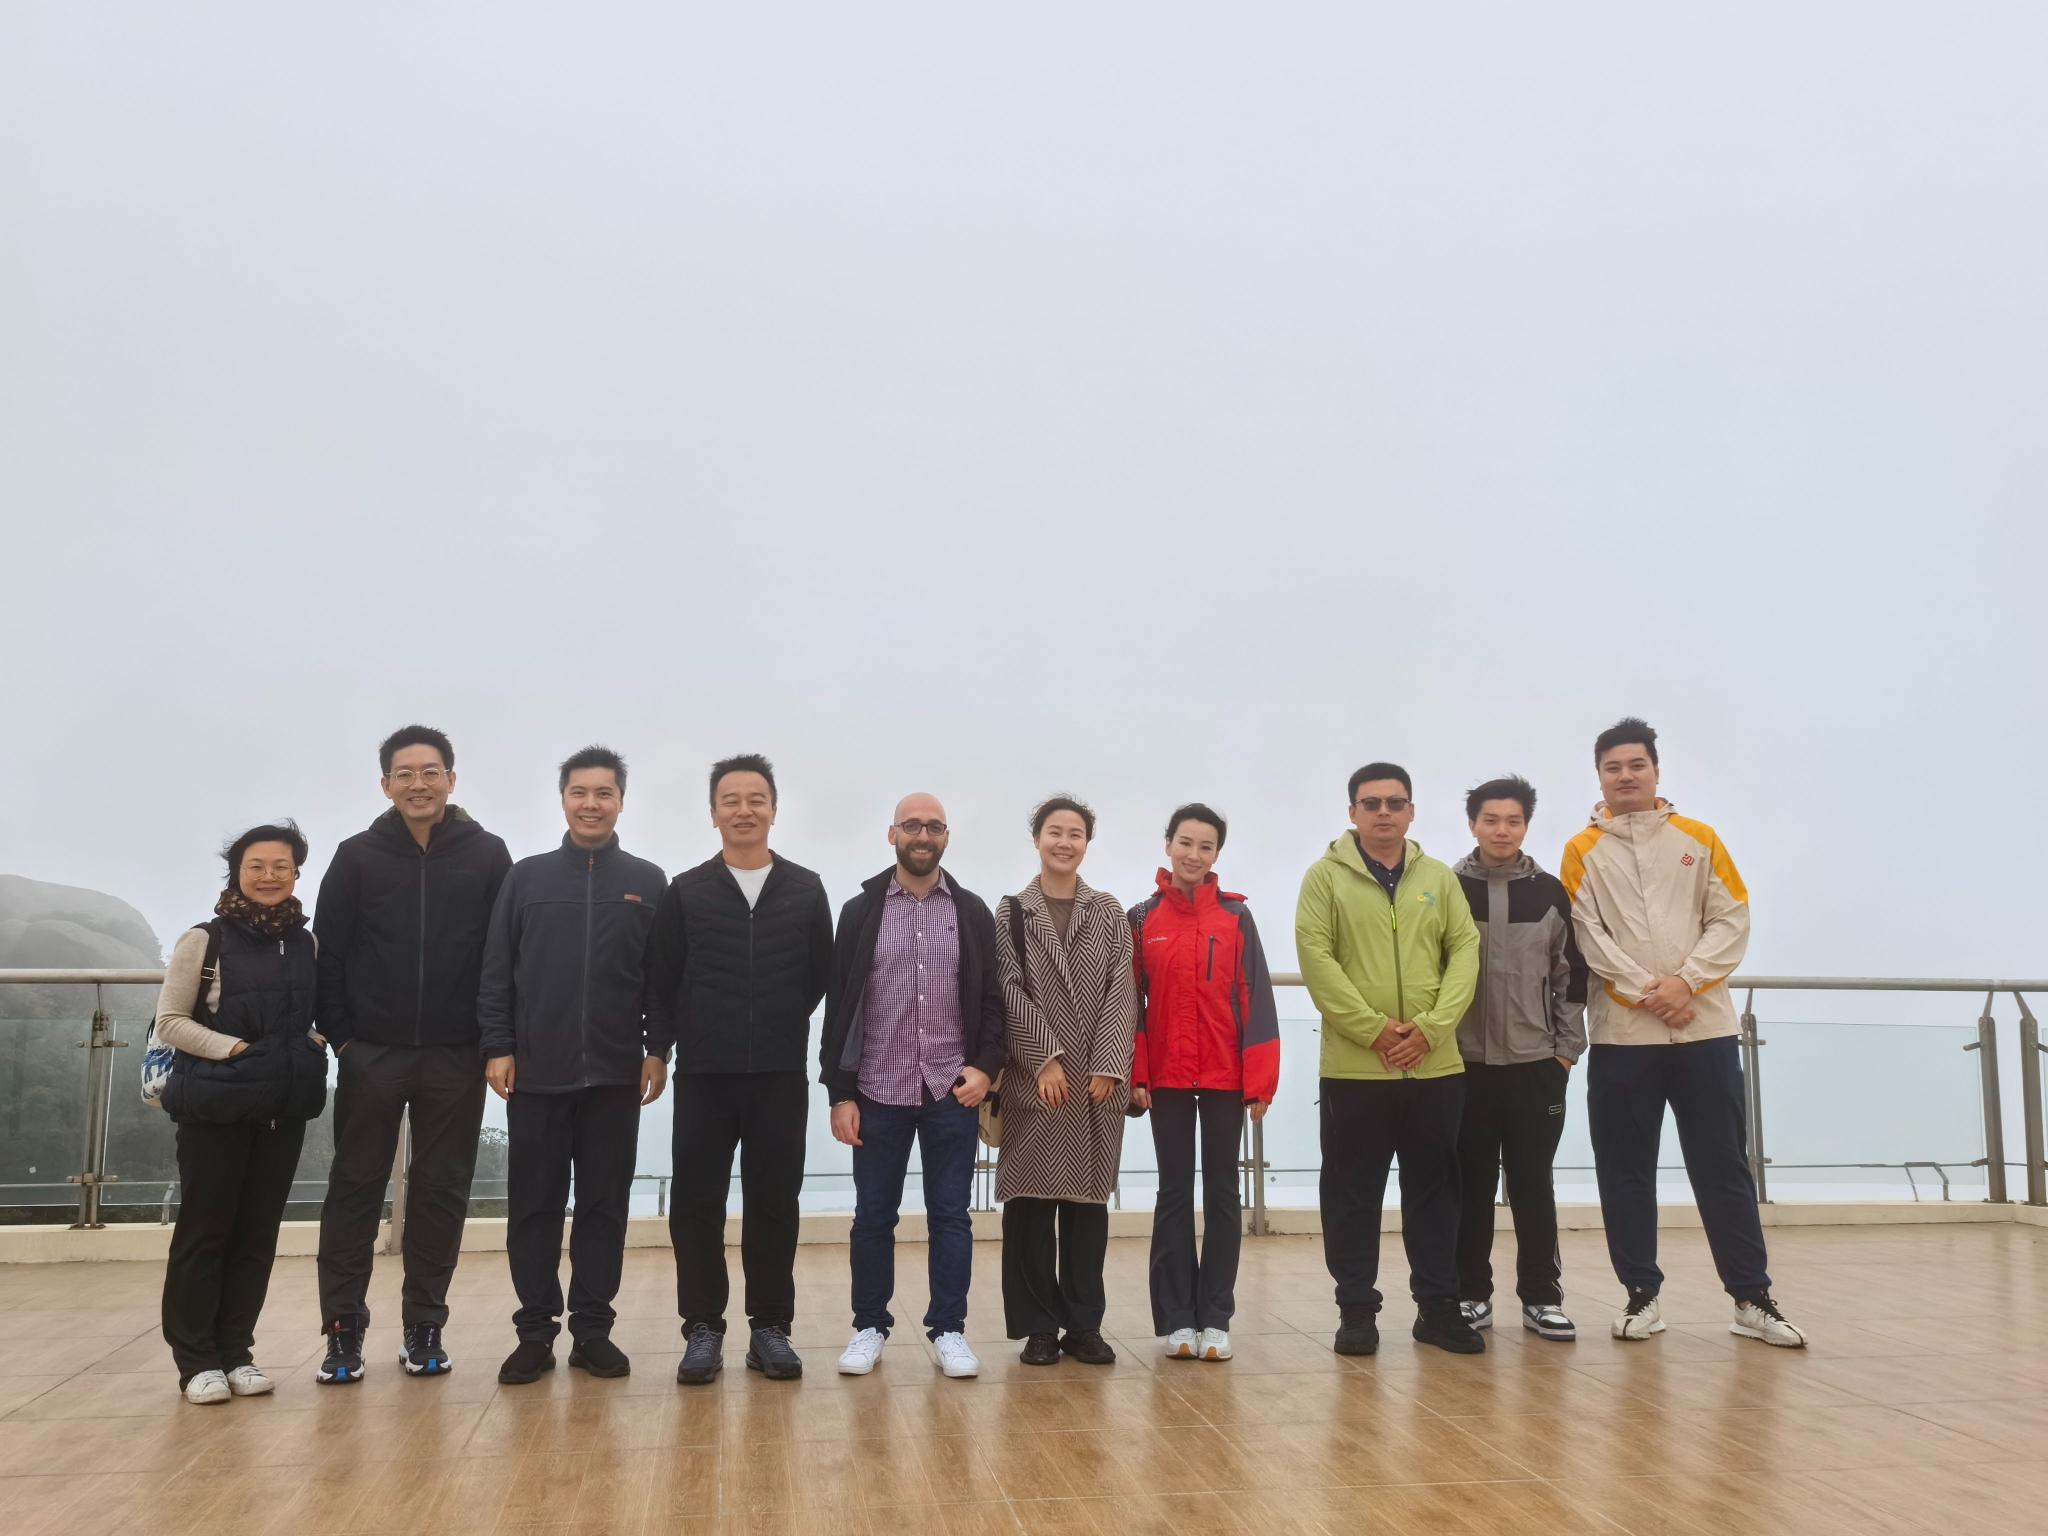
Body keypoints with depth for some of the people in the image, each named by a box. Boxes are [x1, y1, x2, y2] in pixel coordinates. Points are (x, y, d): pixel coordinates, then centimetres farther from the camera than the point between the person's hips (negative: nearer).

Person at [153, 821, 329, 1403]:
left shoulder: (306, 943, 8)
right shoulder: (205, 940, -5)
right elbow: (169, 1021, -5)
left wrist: (308, 1049, -1)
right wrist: (235, 1048, -14)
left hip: (285, 1109, 4)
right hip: (216, 1105, -4)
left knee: (259, 1232, 8)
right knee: (204, 1229, 1)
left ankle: (235, 1351, 18)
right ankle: (196, 1359, 11)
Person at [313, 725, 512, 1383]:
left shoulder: (488, 856, 1)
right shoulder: (358, 857, 2)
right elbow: (328, 953, 2)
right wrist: (339, 1034, -4)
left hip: (455, 1058, 0)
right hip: (371, 1055, 0)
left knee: (441, 1192, 7)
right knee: (355, 1189, 5)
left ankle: (424, 1325, 19)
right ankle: (344, 1328, 14)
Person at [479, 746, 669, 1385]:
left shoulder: (648, 883, 5)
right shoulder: (526, 877, 6)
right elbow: (496, 972, 4)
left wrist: (657, 1050, -3)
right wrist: (497, 1047, -3)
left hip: (615, 1075, 0)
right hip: (535, 1073, 0)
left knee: (605, 1205, 6)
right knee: (534, 1206, 6)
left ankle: (593, 1328, 16)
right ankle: (535, 1331, 15)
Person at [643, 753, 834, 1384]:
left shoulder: (806, 891, 6)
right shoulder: (685, 892, 4)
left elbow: (820, 978, 9)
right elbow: (660, 982, 5)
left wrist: (781, 1032, 7)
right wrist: (657, 1050, 1)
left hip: (781, 1076, 1)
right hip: (702, 1074, 0)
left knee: (774, 1204, 6)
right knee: (696, 1204, 2)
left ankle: (770, 1327, 16)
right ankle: (703, 1328, 14)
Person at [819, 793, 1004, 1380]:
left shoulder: (972, 912, 5)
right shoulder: (861, 911, 2)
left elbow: (993, 999, 6)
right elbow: (840, 1005, 1)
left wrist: (986, 1067, -8)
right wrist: (840, 1093, -4)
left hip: (953, 1093, 0)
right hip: (878, 1093, 0)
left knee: (951, 1215, 6)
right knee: (873, 1215, 8)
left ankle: (948, 1329, 16)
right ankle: (870, 1327, 21)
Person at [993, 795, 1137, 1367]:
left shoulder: (1109, 913, 9)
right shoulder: (1012, 912, 5)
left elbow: (1121, 992, 1)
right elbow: (1011, 992, -2)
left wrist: (1108, 1066, -8)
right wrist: (1047, 1057, -11)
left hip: (1099, 1080, 1)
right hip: (1032, 1079, -1)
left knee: (1088, 1199, 5)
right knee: (1030, 1199, 0)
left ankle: (1083, 1325, 14)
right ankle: (1038, 1326, 10)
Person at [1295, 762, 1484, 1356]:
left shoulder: (1440, 879, 9)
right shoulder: (1325, 877, -1)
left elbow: (1465, 953, 3)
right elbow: (1316, 958, -9)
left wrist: (1430, 1026, -12)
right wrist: (1373, 1029, -16)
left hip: (1436, 1065, 3)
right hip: (1353, 1066, -3)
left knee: (1435, 1190, 11)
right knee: (1354, 1194, 5)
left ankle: (1438, 1306, 23)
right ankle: (1356, 1311, 15)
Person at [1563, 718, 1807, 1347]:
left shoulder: (1699, 839, 7)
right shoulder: (1583, 852, 3)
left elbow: (1732, 921, 1)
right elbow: (1587, 936, -5)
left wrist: (1686, 981, -12)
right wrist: (1646, 993, -14)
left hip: (1705, 1028, 1)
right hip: (1620, 1034, -1)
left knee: (1724, 1167, 6)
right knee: (1626, 1173, 4)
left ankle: (1752, 1298, 14)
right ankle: (1642, 1295, 15)